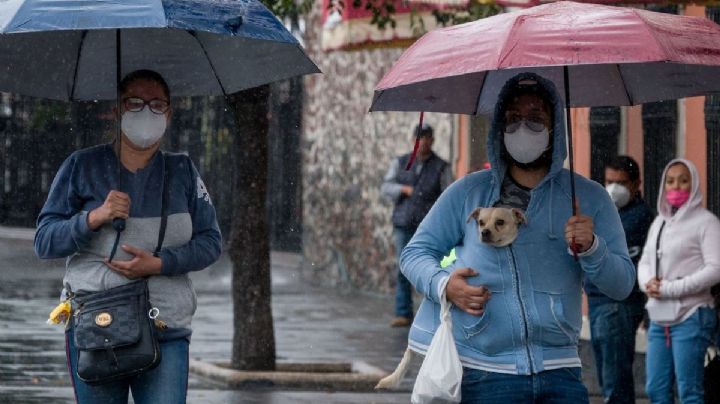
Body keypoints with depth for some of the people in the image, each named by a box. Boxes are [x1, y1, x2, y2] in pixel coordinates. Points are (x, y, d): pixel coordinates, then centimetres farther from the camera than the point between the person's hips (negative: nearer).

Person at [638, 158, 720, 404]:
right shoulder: (659, 222, 16)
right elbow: (645, 261, 20)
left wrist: (669, 288, -14)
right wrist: (648, 282, -4)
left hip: (690, 317, -7)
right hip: (659, 318, 7)